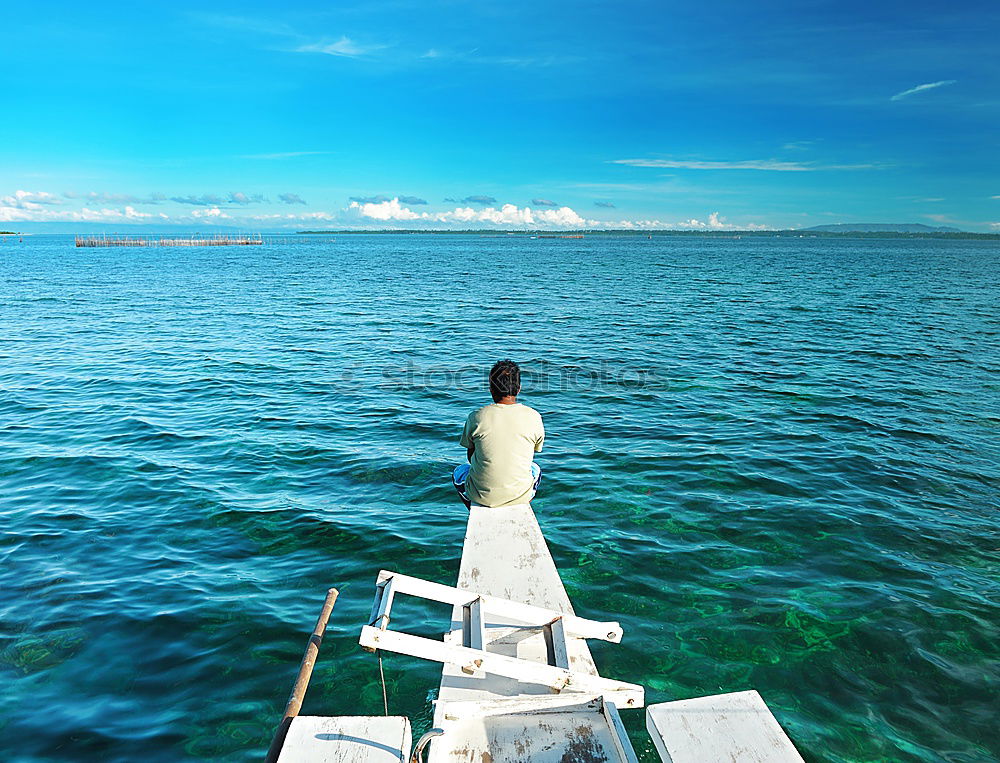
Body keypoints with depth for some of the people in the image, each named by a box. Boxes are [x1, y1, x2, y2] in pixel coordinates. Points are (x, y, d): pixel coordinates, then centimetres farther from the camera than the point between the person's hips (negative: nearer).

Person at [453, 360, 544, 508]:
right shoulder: (534, 417, -8)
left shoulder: (476, 417, -10)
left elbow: (471, 456, 4)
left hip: (482, 495, 0)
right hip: (520, 495, 1)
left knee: (459, 472, 33)